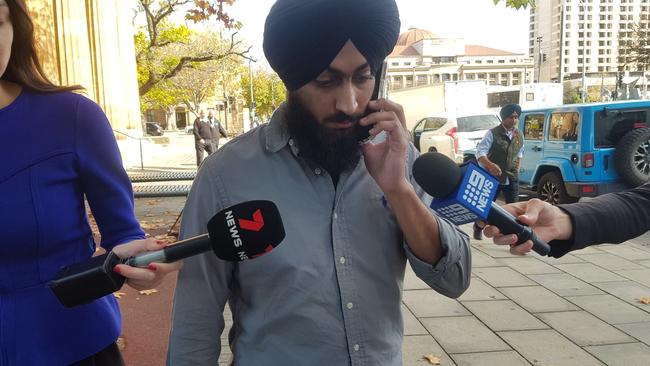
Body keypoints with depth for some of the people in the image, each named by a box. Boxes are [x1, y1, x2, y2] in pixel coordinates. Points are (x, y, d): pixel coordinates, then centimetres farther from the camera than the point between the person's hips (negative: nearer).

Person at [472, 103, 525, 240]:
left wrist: (517, 167, 12)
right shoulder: (493, 133, -11)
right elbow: (480, 152, -17)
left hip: (512, 178, 4)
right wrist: (490, 165, -32)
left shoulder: (519, 135, 6)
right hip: (493, 176, -4)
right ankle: (477, 228, 32)